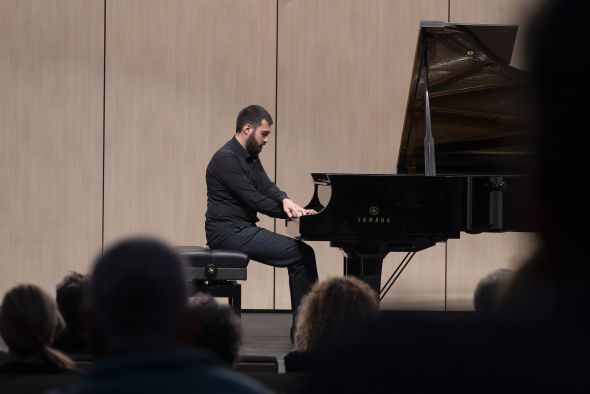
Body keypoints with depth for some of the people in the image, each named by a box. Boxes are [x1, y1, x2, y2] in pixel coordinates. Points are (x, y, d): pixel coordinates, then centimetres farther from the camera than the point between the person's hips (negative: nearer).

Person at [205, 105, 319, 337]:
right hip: (229, 233, -10)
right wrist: (290, 213, -10)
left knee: (302, 253, 0)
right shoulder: (226, 159, -16)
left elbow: (266, 187, 7)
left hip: (242, 230, 10)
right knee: (301, 254, -16)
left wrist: (285, 200, -16)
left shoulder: (250, 157, 16)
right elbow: (253, 199, -19)